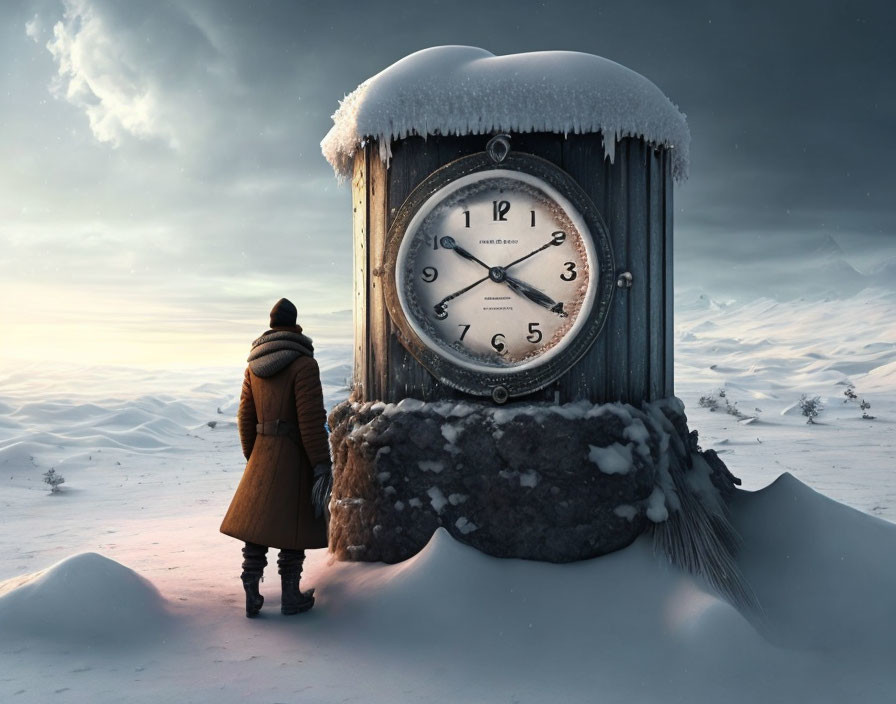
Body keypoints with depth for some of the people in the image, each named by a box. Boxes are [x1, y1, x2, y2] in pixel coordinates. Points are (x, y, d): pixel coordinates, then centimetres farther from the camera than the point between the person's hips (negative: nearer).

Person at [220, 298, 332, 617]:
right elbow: (311, 419, -16)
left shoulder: (254, 364, 8)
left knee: (255, 522, 10)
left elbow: (246, 417, 12)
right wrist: (321, 464, -12)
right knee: (292, 525, 4)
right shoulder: (304, 364, -12)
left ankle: (252, 597, 13)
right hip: (295, 456, -5)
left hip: (263, 454, 6)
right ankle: (291, 597, 14)